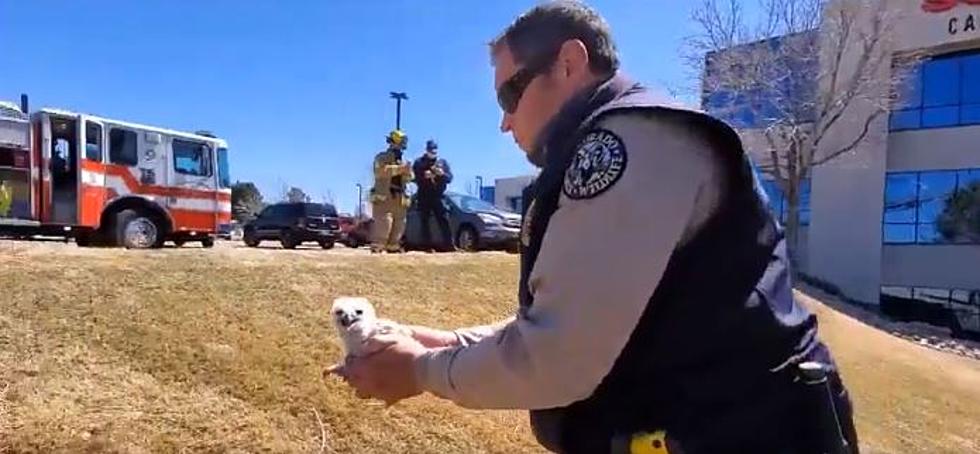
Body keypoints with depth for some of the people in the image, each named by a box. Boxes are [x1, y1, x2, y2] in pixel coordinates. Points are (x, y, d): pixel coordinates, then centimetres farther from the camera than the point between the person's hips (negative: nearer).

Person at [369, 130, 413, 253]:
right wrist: (399, 168, -22)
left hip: (399, 200, 7)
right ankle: (376, 250, -14)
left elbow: (408, 179, 14)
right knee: (383, 225, -15)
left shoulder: (402, 161, 20)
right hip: (384, 198, -7)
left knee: (398, 227, 8)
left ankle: (394, 249, 17)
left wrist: (407, 170, -8)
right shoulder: (381, 158, 1)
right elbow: (382, 171, -19)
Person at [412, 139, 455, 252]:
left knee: (444, 221, -6)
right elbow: (414, 177, -2)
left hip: (438, 197, 1)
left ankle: (449, 244, -6)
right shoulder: (419, 162, 7)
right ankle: (427, 246, 5)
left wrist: (442, 173, -15)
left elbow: (450, 178, 5)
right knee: (424, 222, 0)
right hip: (423, 197, 0)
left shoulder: (442, 162, 12)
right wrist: (424, 176, -19)